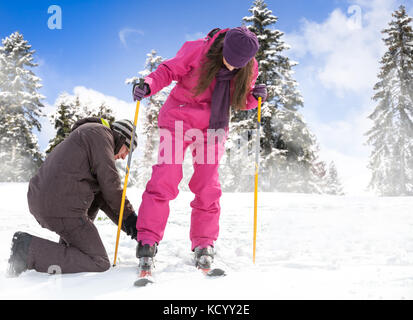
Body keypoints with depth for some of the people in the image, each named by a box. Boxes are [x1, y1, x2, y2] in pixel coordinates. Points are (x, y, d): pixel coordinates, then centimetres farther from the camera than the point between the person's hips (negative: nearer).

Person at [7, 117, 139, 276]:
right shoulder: (100, 133, 1)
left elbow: (101, 194, 24)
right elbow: (110, 184, -8)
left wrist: (126, 223, 17)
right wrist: (130, 217, 3)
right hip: (61, 208, -10)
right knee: (100, 264, -4)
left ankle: (69, 247, 20)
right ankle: (30, 249, -11)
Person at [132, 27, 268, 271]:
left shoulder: (249, 69, -3)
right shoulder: (197, 50, -14)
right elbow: (169, 70, -7)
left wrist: (254, 97, -13)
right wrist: (148, 86, -25)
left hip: (213, 129, 3)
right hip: (180, 120, -3)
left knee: (208, 187, 1)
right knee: (164, 179, -11)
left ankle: (204, 244, 16)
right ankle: (147, 240, -2)